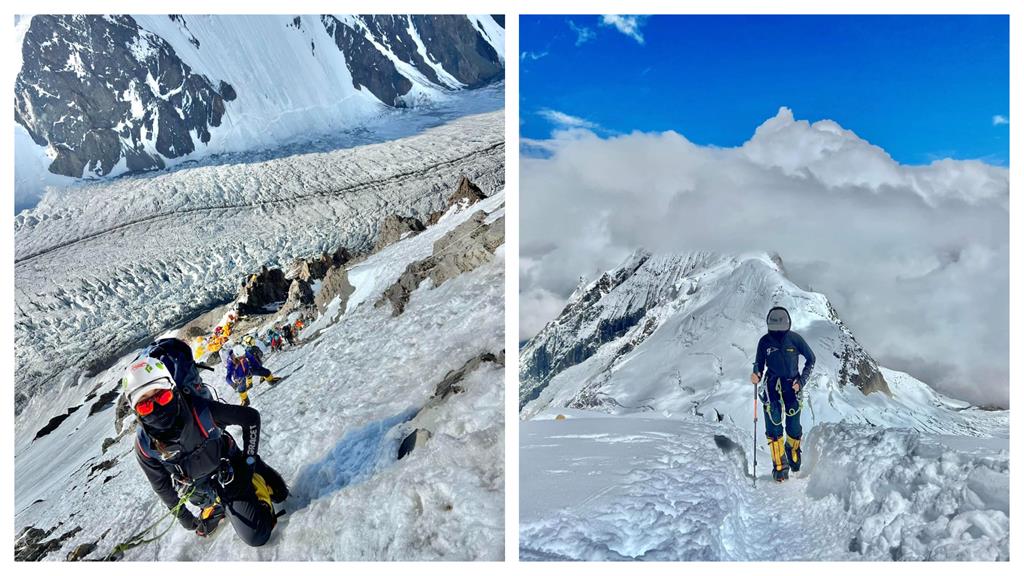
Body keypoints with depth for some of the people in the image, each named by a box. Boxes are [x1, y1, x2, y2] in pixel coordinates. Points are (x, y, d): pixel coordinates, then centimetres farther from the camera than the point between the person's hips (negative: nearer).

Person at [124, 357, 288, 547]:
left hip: (236, 472, 0)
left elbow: (251, 418, -14)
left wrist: (250, 459, -13)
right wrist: (184, 517, 5)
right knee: (256, 536, 0)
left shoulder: (200, 408, -29)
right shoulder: (145, 445, -22)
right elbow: (162, 486, -2)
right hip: (209, 494, 1)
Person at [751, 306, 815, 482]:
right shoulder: (764, 341, -5)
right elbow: (759, 364, 7)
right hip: (772, 386, 0)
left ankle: (792, 451, 35)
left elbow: (810, 359, 5)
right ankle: (780, 466, 1)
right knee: (774, 427, -8)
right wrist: (756, 375, -15)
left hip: (792, 386, 0)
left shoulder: (795, 339, -8)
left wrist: (802, 381, -3)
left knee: (794, 428, 3)